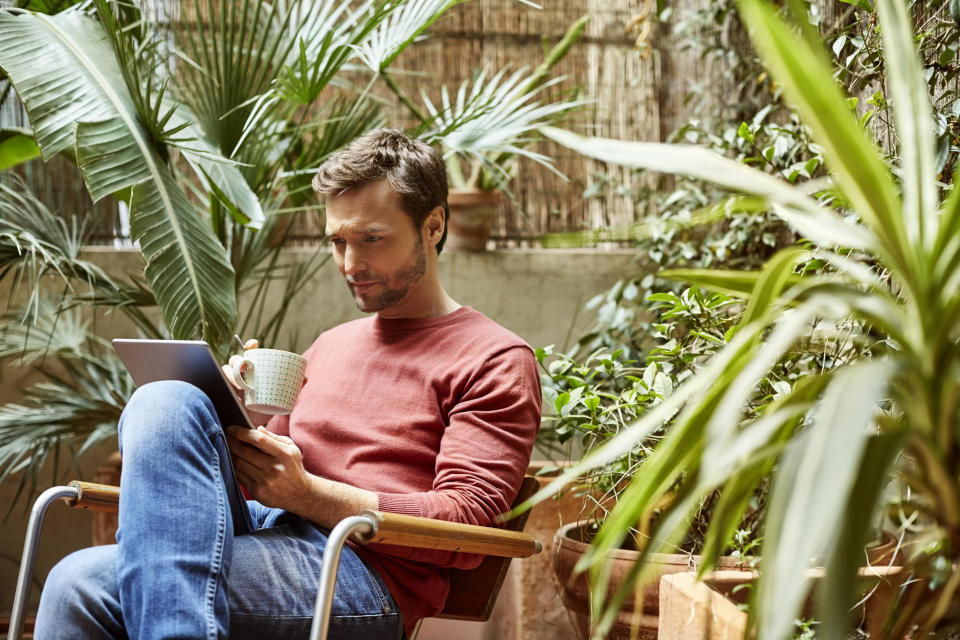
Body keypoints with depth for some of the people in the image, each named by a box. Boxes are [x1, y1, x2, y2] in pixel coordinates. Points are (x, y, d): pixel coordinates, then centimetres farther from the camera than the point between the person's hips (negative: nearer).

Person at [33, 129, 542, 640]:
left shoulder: (496, 361, 7)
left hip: (363, 575, -7)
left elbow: (465, 522, -6)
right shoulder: (329, 346, 30)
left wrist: (305, 492, -15)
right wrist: (238, 420, 3)